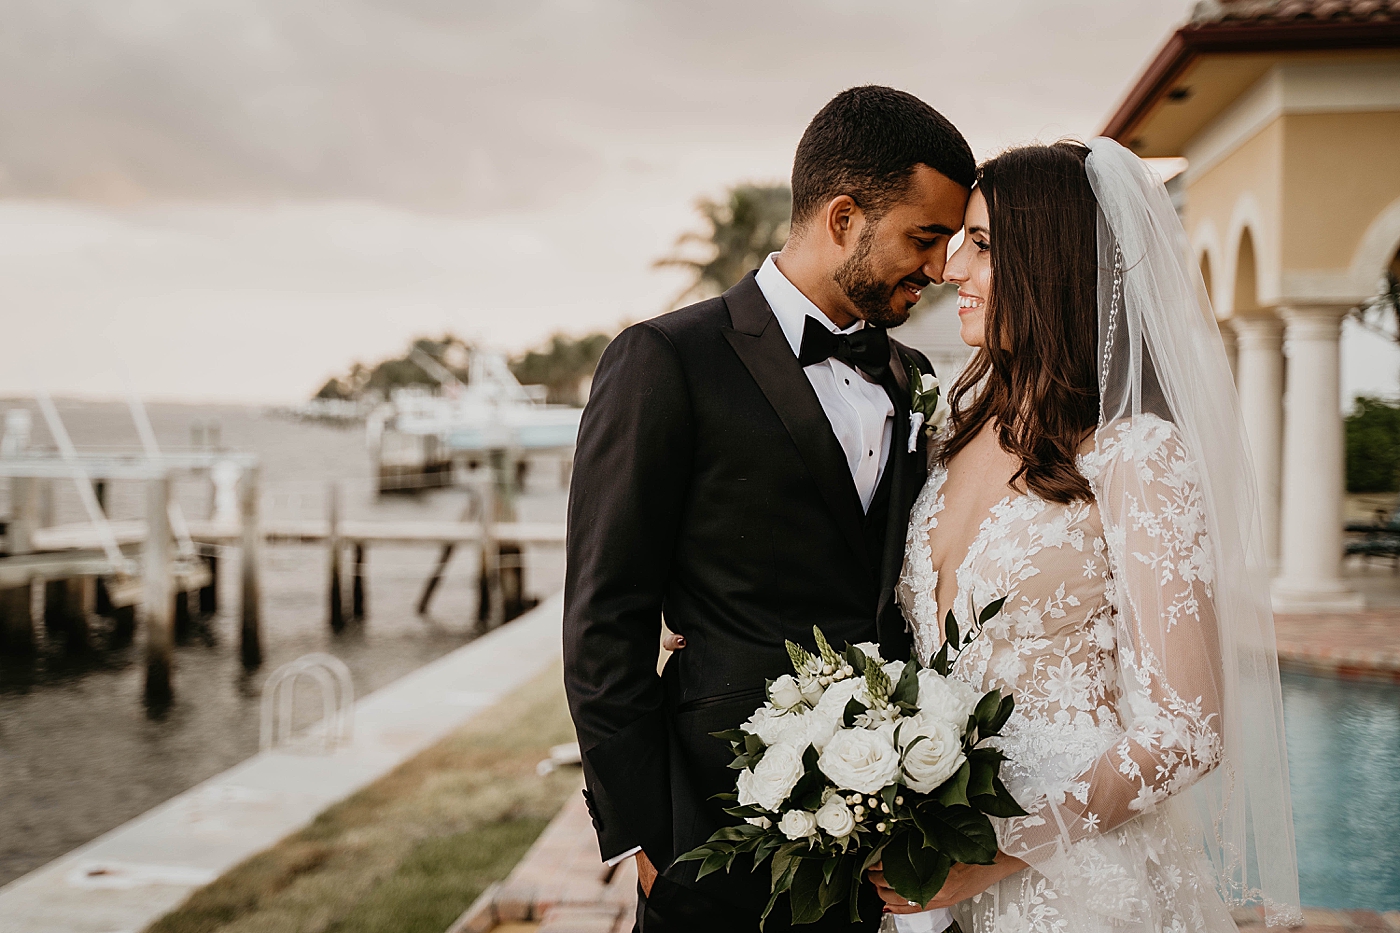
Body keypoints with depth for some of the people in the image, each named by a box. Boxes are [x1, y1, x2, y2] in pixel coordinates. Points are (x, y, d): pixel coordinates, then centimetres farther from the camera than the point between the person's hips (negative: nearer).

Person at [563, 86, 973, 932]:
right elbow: (606, 626, -8)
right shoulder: (668, 362, -8)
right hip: (731, 840, -5)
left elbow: (916, 602, 14)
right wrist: (642, 842, -10)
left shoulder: (912, 380, 11)